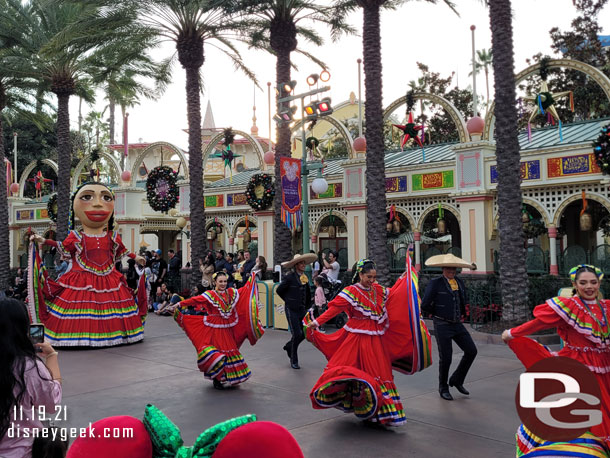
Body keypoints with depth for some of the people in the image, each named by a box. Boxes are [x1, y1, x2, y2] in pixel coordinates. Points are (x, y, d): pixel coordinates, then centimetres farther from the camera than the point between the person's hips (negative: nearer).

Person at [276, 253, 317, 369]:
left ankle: (289, 346, 34)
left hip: (302, 309, 6)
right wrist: (289, 301, 5)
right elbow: (279, 290, -2)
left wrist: (307, 305, 15)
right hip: (291, 310, -6)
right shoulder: (289, 277, -11)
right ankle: (294, 361, 10)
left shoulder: (305, 277, 8)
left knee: (304, 333, 6)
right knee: (297, 334, -6)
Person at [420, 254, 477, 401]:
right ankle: (443, 388, 21)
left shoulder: (459, 281, 8)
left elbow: (465, 299, 27)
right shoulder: (435, 283, -11)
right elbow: (425, 305, -11)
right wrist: (437, 313, 4)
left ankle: (457, 380, 20)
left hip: (457, 324, 6)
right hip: (442, 326, -6)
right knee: (445, 358, -2)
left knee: (471, 351, 0)